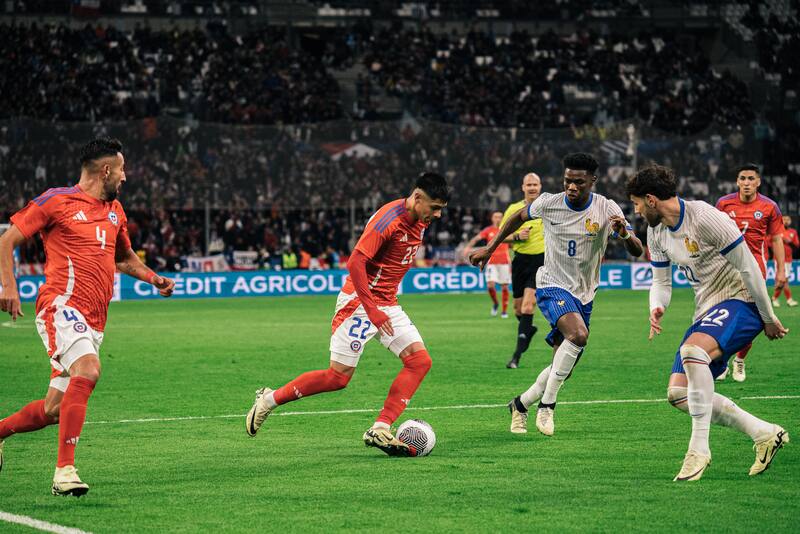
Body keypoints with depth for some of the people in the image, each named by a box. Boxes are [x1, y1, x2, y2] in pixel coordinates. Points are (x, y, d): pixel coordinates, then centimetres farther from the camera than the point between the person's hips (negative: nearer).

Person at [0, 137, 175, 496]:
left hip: (94, 321, 8)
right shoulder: (56, 201, -1)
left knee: (53, 411, 6)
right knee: (88, 371, -31)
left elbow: (125, 257, 37)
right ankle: (65, 471, -32)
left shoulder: (115, 210, 21)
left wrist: (154, 279, 18)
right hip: (62, 305, -8)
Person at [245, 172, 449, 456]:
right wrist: (372, 311, -27)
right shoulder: (389, 218, -21)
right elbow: (355, 262, -25)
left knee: (420, 360, -8)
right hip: (359, 303, -9)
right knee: (339, 376, -7)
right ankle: (269, 399, 11)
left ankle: (380, 430, -10)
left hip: (387, 305, 9)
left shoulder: (419, 222, 6)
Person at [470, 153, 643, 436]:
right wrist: (489, 248, 14)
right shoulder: (548, 203, -10)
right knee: (578, 334, -33)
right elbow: (519, 217, 12)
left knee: (563, 369, 7)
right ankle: (546, 405, -24)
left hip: (584, 296, 3)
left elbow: (637, 252, -16)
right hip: (552, 287, -3)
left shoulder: (607, 209, -11)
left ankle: (521, 404, 32)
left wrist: (625, 233, -39)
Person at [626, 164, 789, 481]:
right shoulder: (656, 232, 7)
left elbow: (749, 268, -15)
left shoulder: (704, 218, -19)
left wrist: (769, 319, -10)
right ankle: (764, 433, 4)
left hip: (740, 301, -9)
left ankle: (699, 448, -32)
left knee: (692, 349, -38)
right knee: (678, 393, -3)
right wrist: (657, 309, -9)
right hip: (707, 312, 9)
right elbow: (661, 281, 15)